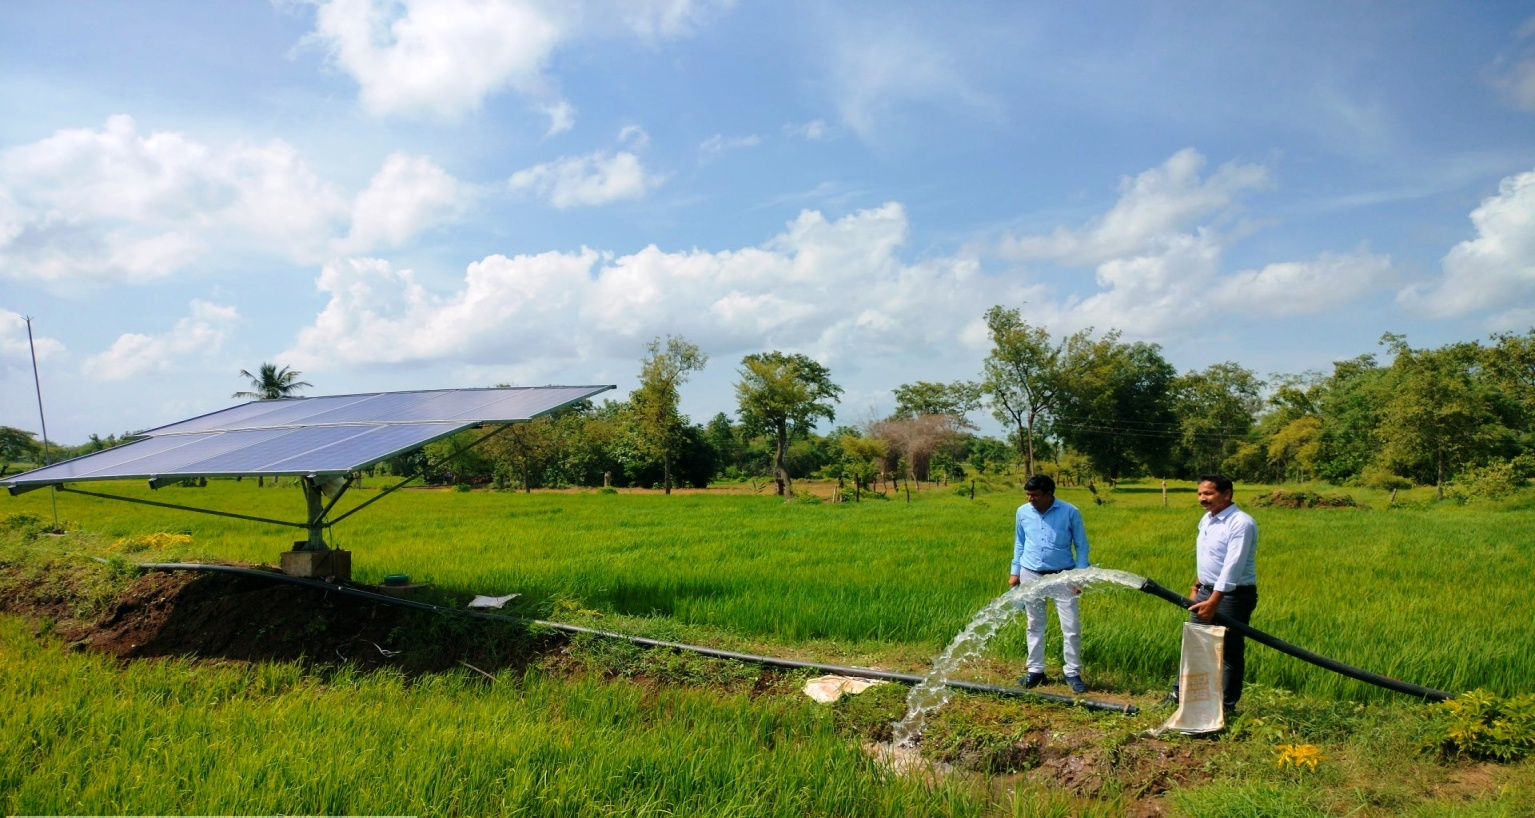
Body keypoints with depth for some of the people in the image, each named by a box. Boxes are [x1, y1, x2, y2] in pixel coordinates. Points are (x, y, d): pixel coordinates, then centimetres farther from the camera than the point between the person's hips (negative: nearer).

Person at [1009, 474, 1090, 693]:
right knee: (1035, 625, 10)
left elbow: (1081, 546, -3)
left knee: (1071, 627, -2)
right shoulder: (1023, 512, -2)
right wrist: (1015, 571, 9)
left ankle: (1072, 673, 11)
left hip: (1062, 576, -2)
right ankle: (1035, 670, 20)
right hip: (1031, 574, 3)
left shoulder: (1070, 512, -11)